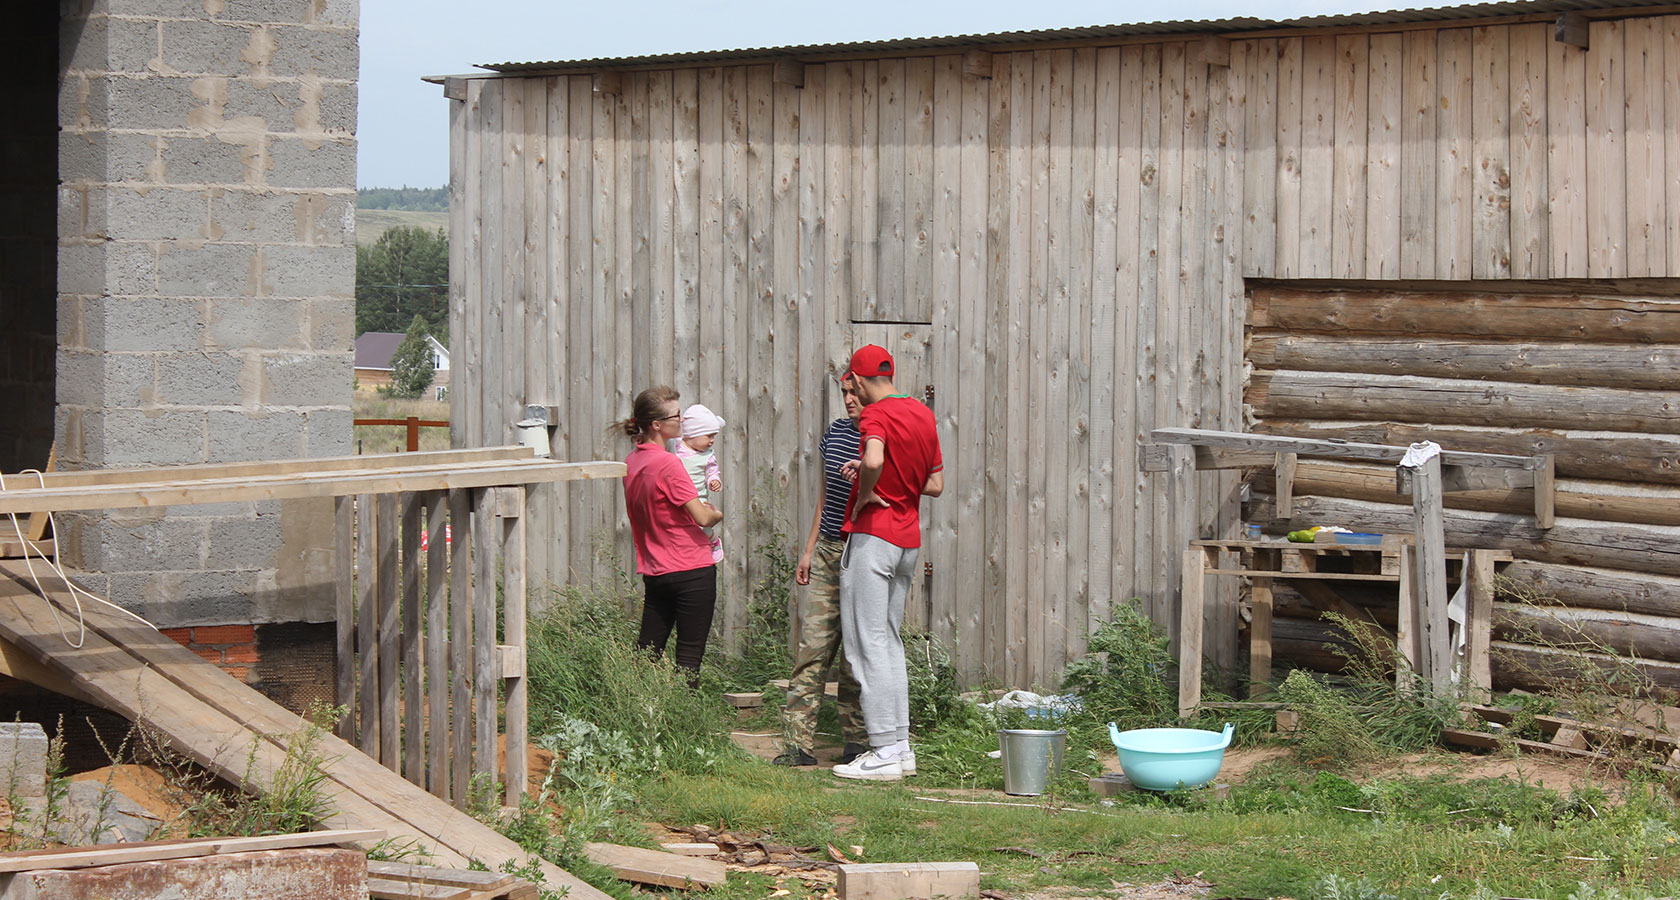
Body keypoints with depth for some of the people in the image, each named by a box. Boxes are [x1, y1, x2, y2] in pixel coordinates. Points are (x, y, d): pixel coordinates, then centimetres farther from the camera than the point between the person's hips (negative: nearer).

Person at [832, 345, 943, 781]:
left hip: (872, 536, -8)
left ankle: (885, 753, -8)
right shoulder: (923, 415, 12)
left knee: (868, 643, -6)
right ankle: (901, 745, 15)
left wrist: (865, 494, -16)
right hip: (908, 540, 8)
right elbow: (936, 485, 16)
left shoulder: (876, 414, -13)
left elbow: (873, 460, -33)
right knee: (890, 641, 15)